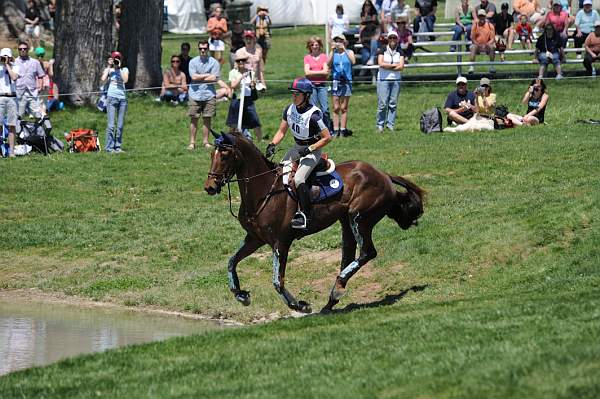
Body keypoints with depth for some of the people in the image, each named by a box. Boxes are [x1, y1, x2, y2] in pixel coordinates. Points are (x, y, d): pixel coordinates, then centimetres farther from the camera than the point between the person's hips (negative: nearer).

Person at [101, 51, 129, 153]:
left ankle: (118, 146, 10)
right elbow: (103, 79, -11)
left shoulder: (124, 70, 10)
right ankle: (109, 147, -6)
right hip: (112, 98, -2)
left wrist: (119, 67, -7)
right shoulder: (108, 70, 8)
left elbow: (125, 80, -9)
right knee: (111, 125, -8)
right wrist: (109, 66, -6)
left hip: (122, 98, 2)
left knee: (120, 125, 4)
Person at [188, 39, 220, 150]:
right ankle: (192, 142, 3)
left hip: (209, 95, 0)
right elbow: (194, 77, -6)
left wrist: (199, 78, -4)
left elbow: (214, 78, -6)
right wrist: (207, 75, -4)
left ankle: (205, 142, 11)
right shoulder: (193, 62, 5)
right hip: (195, 94, 0)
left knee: (207, 119, 3)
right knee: (194, 119, 0)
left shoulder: (214, 62, 3)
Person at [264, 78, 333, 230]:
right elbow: (281, 131, 9)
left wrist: (309, 149, -22)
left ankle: (305, 215, -17)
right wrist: (272, 145, -7)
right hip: (297, 148, 8)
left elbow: (327, 137, -18)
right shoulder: (290, 109, -1)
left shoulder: (313, 115, -22)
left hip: (312, 150, -8)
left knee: (298, 179, -25)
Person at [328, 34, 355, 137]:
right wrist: (333, 51, -11)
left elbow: (353, 61, -12)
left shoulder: (349, 52, 7)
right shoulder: (333, 54, 9)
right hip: (336, 81, 1)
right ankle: (335, 130, -2)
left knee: (344, 108, 1)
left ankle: (343, 129, 4)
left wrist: (344, 50, -14)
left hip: (346, 82, -1)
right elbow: (328, 64, -6)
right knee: (336, 108, -2)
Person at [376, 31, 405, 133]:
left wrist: (387, 66, -9)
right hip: (383, 79, -3)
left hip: (396, 79, 3)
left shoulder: (399, 52, 7)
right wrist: (394, 65, -8)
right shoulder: (383, 50, 1)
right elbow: (381, 63, -12)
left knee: (393, 103, 2)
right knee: (382, 103, -7)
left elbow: (401, 66, -4)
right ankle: (380, 125, 1)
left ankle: (390, 124, 8)